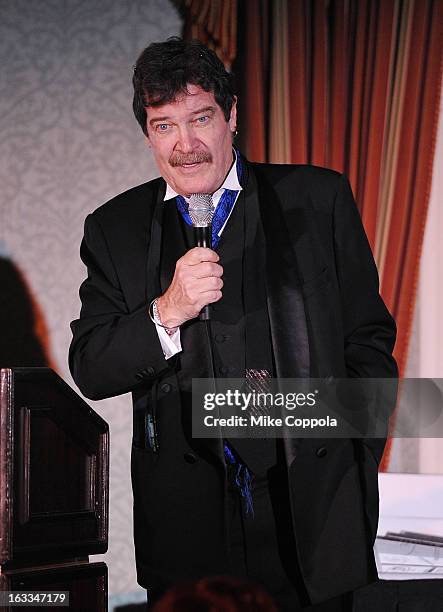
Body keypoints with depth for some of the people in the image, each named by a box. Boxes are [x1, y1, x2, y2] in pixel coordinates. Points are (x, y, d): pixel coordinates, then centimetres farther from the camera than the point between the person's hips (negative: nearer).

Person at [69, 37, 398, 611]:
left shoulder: (318, 199, 2)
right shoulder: (115, 229, 6)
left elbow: (370, 342, 6)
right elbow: (89, 371, -1)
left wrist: (357, 468, 2)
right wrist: (168, 312, -17)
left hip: (314, 511, 0)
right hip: (185, 518, 1)